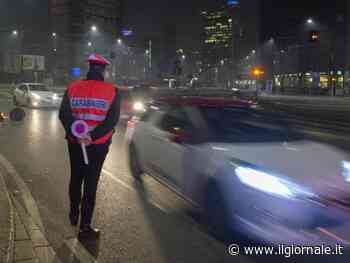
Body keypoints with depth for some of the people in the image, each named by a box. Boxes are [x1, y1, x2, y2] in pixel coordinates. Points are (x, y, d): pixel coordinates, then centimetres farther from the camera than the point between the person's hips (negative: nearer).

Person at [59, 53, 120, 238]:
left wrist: (76, 135, -19)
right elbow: (112, 119, -16)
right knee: (91, 184, 5)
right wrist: (92, 137, -21)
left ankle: (74, 214, 38)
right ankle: (85, 226, 9)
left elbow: (63, 114, -11)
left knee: (75, 178, 22)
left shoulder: (73, 88, -2)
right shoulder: (111, 91, -7)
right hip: (98, 145, -2)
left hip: (75, 143, 2)